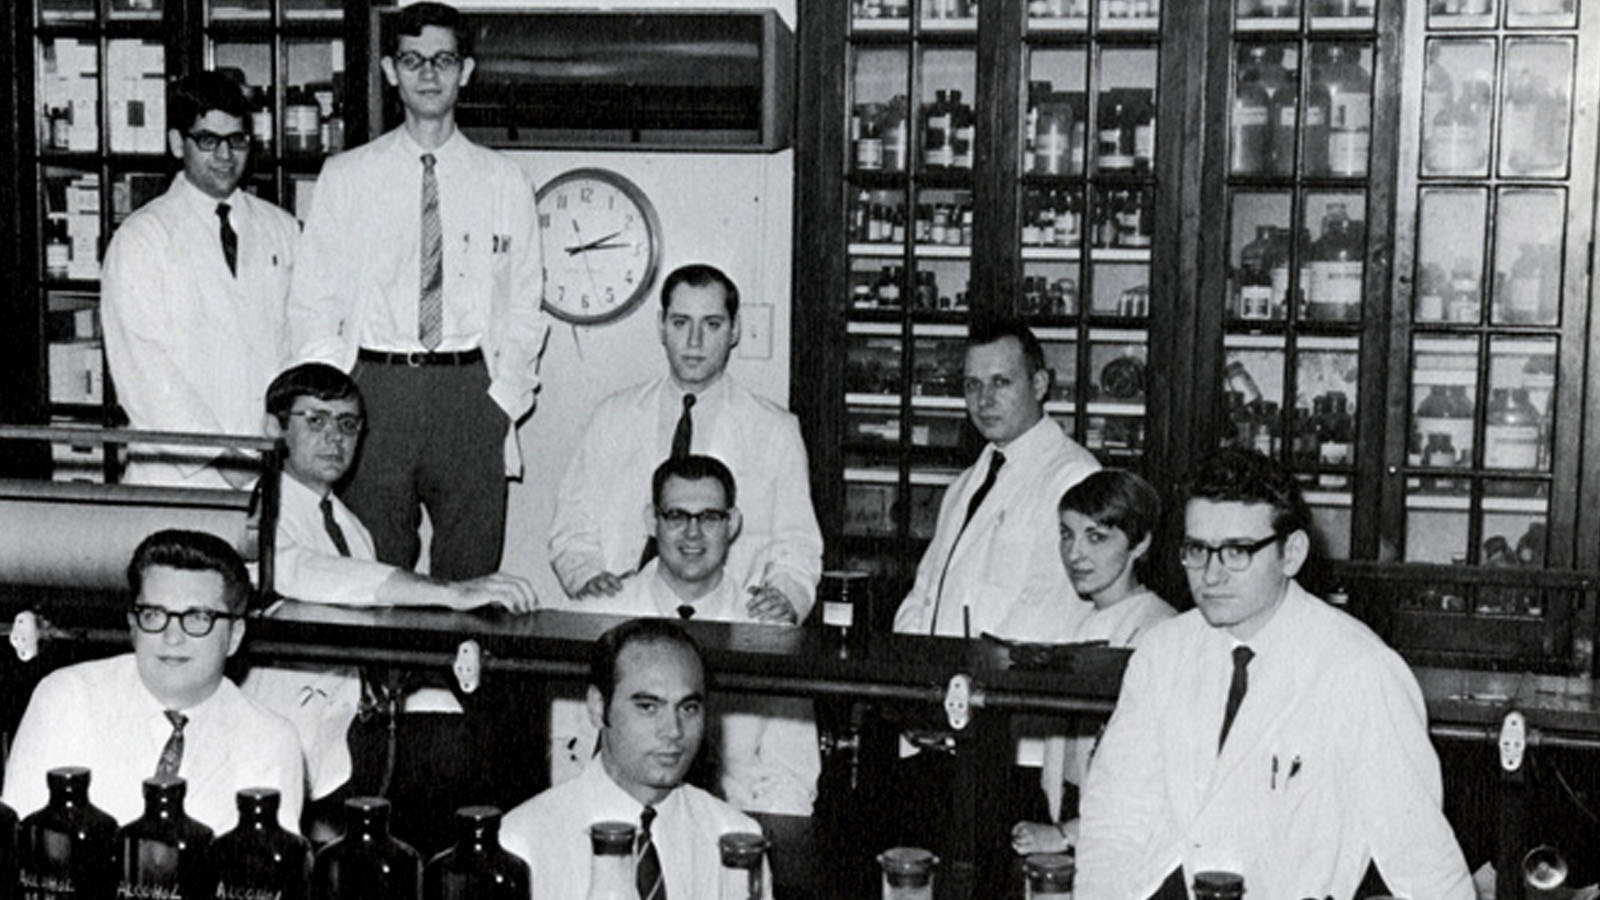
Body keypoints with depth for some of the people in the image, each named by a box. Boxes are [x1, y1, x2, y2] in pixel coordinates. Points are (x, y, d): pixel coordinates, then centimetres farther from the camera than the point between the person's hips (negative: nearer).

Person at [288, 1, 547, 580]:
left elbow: (524, 308, 10)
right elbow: (312, 303, 7)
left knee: (471, 581, 2)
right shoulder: (346, 177, 8)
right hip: (374, 387, 0)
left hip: (471, 391, 1)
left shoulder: (503, 181, 10)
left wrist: (504, 400, -2)